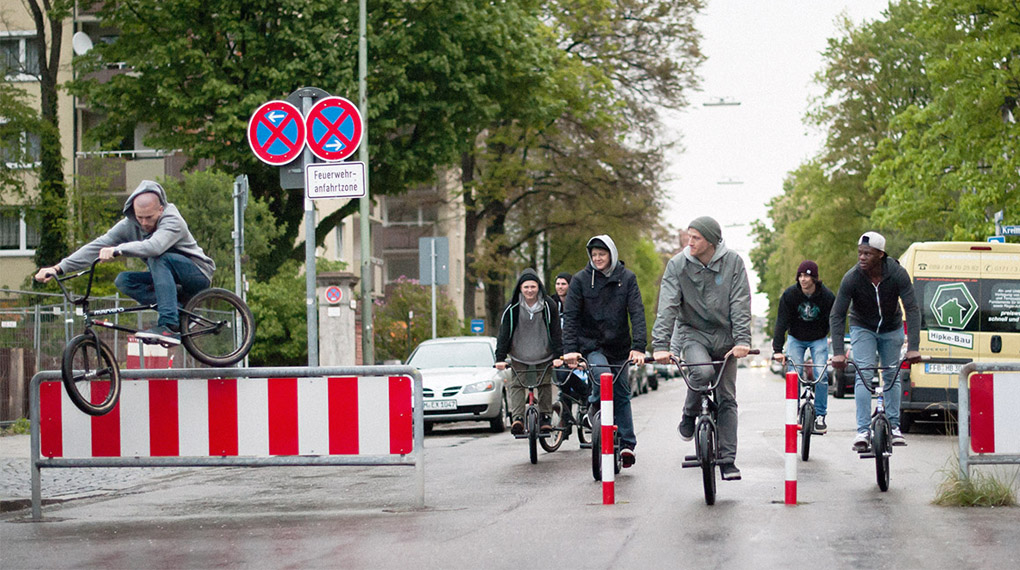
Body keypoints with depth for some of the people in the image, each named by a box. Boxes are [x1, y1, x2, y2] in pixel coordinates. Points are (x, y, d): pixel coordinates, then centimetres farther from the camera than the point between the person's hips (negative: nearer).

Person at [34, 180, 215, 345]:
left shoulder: (172, 221, -24)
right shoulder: (129, 225, -5)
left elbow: (154, 246, -45)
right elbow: (97, 246, -12)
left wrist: (118, 250, -55)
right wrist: (58, 268, -21)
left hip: (198, 275, -7)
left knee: (158, 258, -33)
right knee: (123, 280, -14)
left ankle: (168, 325, -41)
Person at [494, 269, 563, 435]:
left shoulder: (548, 305, -7)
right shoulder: (512, 308, -9)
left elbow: (555, 332, -4)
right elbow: (504, 333, -8)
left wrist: (558, 355, -10)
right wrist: (500, 358, -14)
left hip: (544, 356, 0)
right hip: (519, 356, 0)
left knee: (545, 384, 1)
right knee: (516, 384, -10)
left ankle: (545, 416, 14)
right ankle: (517, 418, -15)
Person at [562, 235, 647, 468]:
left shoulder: (627, 278, -3)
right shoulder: (580, 280, -5)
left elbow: (637, 313, -9)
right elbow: (571, 317, -7)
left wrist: (639, 346, -22)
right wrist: (570, 350, -19)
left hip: (619, 346, 2)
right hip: (591, 345, -2)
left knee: (622, 394, 6)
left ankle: (627, 444, 16)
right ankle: (595, 407, 0)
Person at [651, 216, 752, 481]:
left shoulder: (733, 262, -7)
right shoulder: (678, 265, -8)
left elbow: (741, 304, -9)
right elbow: (667, 307, -13)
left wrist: (742, 340, -20)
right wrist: (660, 345, -23)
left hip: (724, 337, 2)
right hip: (692, 333, -1)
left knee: (727, 399, 1)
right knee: (703, 371, -32)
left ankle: (727, 460, 8)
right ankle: (689, 415, -3)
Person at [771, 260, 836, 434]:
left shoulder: (827, 296, -19)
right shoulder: (790, 294, -19)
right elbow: (781, 322, -20)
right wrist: (777, 349, -29)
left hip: (819, 340, 0)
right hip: (796, 339, 0)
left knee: (821, 375, -14)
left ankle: (820, 415, -2)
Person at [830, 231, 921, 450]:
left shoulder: (897, 274, -27)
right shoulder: (852, 278, -28)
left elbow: (912, 309, -27)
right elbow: (837, 315, -25)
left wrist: (913, 348, -36)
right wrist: (838, 352, -34)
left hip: (891, 329, 1)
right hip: (862, 328, -1)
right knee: (864, 375, -14)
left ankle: (893, 425, 17)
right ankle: (863, 430, -17)